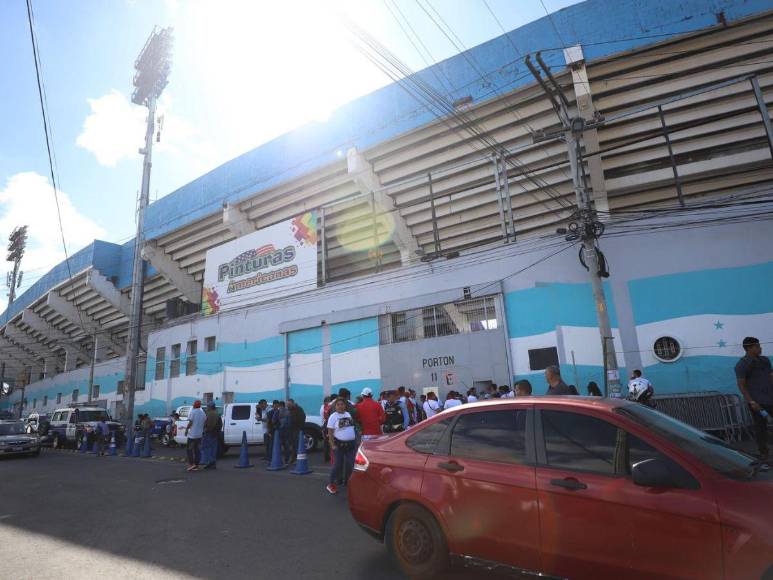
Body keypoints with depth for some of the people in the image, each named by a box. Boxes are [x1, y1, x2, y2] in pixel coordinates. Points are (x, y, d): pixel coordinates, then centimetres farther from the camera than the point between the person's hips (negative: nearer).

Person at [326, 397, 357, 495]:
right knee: (337, 464, -4)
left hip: (350, 443, 5)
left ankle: (347, 481, 23)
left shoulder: (349, 414, 9)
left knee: (350, 464, 7)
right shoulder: (333, 416, -8)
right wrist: (332, 445, -16)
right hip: (339, 444, -5)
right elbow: (330, 432, -10)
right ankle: (330, 484, 8)